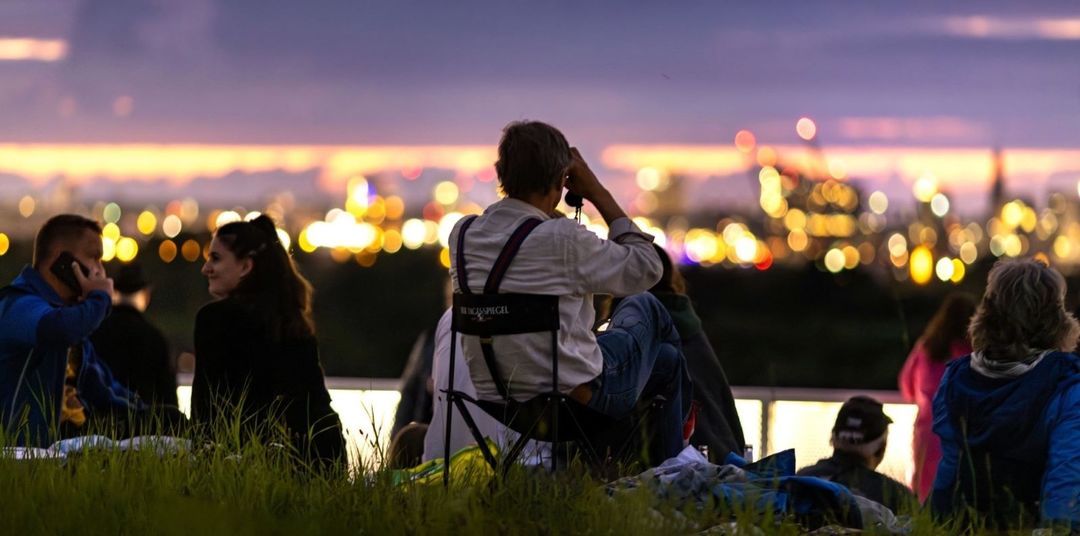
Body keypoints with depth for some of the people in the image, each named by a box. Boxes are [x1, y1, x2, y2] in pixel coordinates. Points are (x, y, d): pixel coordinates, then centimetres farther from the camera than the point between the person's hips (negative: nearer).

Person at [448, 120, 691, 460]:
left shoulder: (461, 233, -5)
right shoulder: (563, 239, -24)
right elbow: (647, 268, -8)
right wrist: (599, 194, -3)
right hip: (578, 400, -6)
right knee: (645, 307, 27)